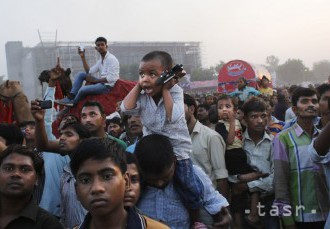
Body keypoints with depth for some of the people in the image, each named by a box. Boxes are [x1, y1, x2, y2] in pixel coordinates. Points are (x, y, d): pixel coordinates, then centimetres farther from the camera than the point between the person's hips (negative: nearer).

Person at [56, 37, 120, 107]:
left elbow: (111, 78, -21)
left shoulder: (111, 59, -11)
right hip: (101, 83, 9)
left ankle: (72, 102, 5)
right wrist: (83, 57, 7)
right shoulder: (100, 61, 16)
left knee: (83, 89, -24)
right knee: (81, 74, 5)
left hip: (108, 86, -9)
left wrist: (95, 80, -16)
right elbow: (89, 72, 11)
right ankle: (70, 97, -4)